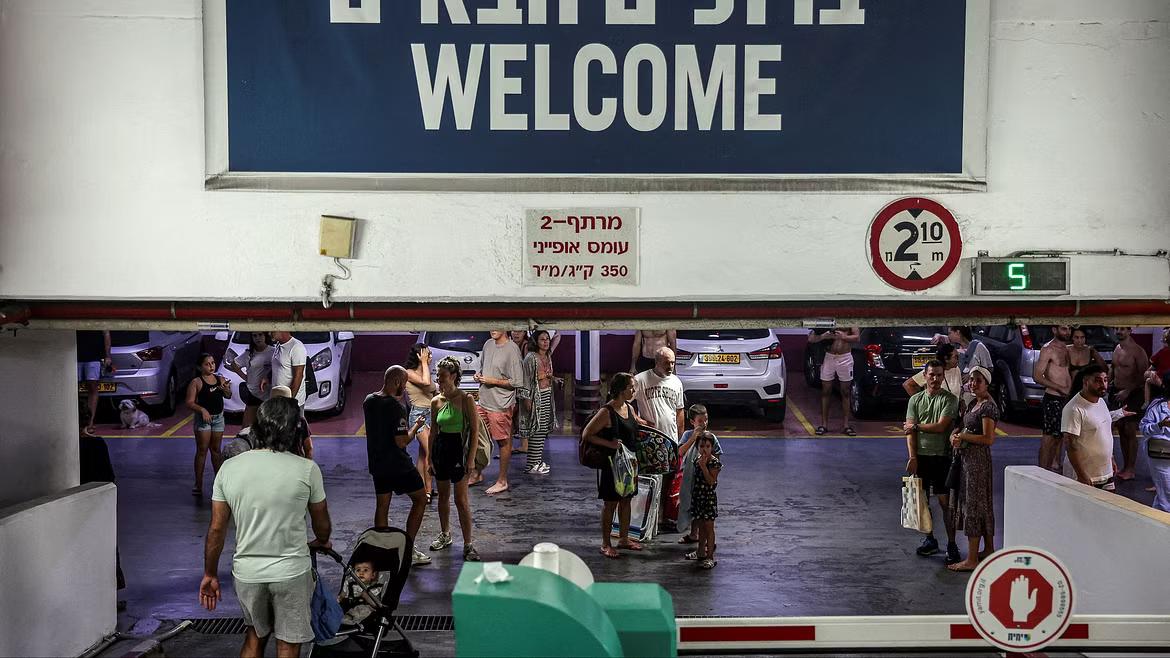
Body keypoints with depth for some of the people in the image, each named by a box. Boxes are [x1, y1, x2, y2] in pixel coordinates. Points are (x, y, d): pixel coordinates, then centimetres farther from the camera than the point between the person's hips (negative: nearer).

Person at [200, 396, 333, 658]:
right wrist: (321, 542, 23)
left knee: (255, 635, 25)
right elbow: (322, 524, 0)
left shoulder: (229, 468, -7)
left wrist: (210, 574, 12)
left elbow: (216, 530, -1)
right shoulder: (307, 469, -14)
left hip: (246, 571, 3)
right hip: (291, 572, -3)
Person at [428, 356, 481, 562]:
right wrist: (430, 458, 11)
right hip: (440, 449, 5)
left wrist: (471, 458, -13)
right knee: (443, 496, 18)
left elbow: (475, 431, -10)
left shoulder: (466, 400, -11)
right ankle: (445, 535, 36)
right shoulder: (436, 402, 4)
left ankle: (468, 545, 2)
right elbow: (433, 431, 12)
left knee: (461, 500, -5)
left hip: (458, 449, -5)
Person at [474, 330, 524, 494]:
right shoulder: (488, 344, 7)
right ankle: (477, 474, 34)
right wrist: (479, 375, 2)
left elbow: (517, 382, -16)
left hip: (501, 405, -8)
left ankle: (502, 481, 14)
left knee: (503, 442, 3)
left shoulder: (512, 349, -16)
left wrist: (493, 381, -16)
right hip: (484, 401, 8)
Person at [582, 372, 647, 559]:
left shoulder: (629, 408, 4)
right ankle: (606, 544, 16)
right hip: (611, 464, -8)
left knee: (626, 500, 17)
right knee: (610, 503, 3)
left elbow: (637, 423, 26)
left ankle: (624, 539, 31)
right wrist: (609, 444, -26)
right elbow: (586, 434, -19)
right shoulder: (606, 412, -20)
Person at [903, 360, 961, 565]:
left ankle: (952, 544, 4)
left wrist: (916, 426, -4)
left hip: (941, 456, -4)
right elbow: (910, 431, 1)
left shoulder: (950, 399, -3)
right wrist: (912, 457, -7)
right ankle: (929, 540, 22)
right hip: (920, 456, 4)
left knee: (945, 502, -2)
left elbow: (941, 426, -14)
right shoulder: (915, 399, 7)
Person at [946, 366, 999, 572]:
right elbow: (964, 427, 20)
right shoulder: (974, 404, 13)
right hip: (967, 458, 10)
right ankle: (989, 550, 28)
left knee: (973, 504, -6)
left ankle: (972, 559, -2)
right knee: (983, 504, 17)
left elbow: (988, 439, -21)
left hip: (978, 459, -10)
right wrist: (955, 435, -2)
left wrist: (963, 436, -15)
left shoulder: (988, 407, -16)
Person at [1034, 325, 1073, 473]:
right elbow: (1037, 375, -19)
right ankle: (1043, 470, -2)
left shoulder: (1066, 349, 14)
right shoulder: (1048, 349, -12)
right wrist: (1060, 388, -20)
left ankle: (1055, 465, 27)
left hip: (1065, 398, 8)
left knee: (1060, 436, 16)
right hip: (1052, 399, -8)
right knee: (1048, 438, -6)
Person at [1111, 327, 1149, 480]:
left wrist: (1127, 391, -20)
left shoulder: (1137, 351, -13)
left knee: (1130, 431, -5)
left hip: (1133, 394, -8)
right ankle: (1125, 466, 19)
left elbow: (1143, 376, -16)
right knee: (1121, 430, 11)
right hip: (1118, 393, 8)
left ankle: (1130, 470, 1)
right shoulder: (1117, 349, 11)